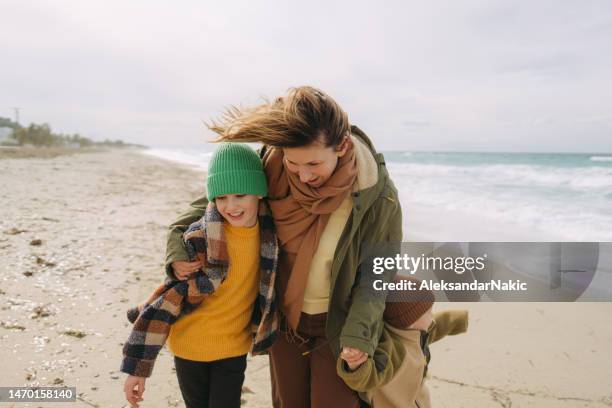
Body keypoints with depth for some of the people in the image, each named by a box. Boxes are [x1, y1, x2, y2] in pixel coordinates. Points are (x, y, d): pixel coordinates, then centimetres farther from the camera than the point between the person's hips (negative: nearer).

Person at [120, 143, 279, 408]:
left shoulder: (270, 231, -13)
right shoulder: (198, 240, -23)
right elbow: (165, 302, -18)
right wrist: (137, 365, -15)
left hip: (234, 348, 2)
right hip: (189, 347, -2)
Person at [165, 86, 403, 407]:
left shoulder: (377, 193, -25)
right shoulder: (272, 165, -17)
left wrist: (358, 331, -21)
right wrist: (178, 239, -12)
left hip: (336, 323, -3)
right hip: (284, 317, 4)